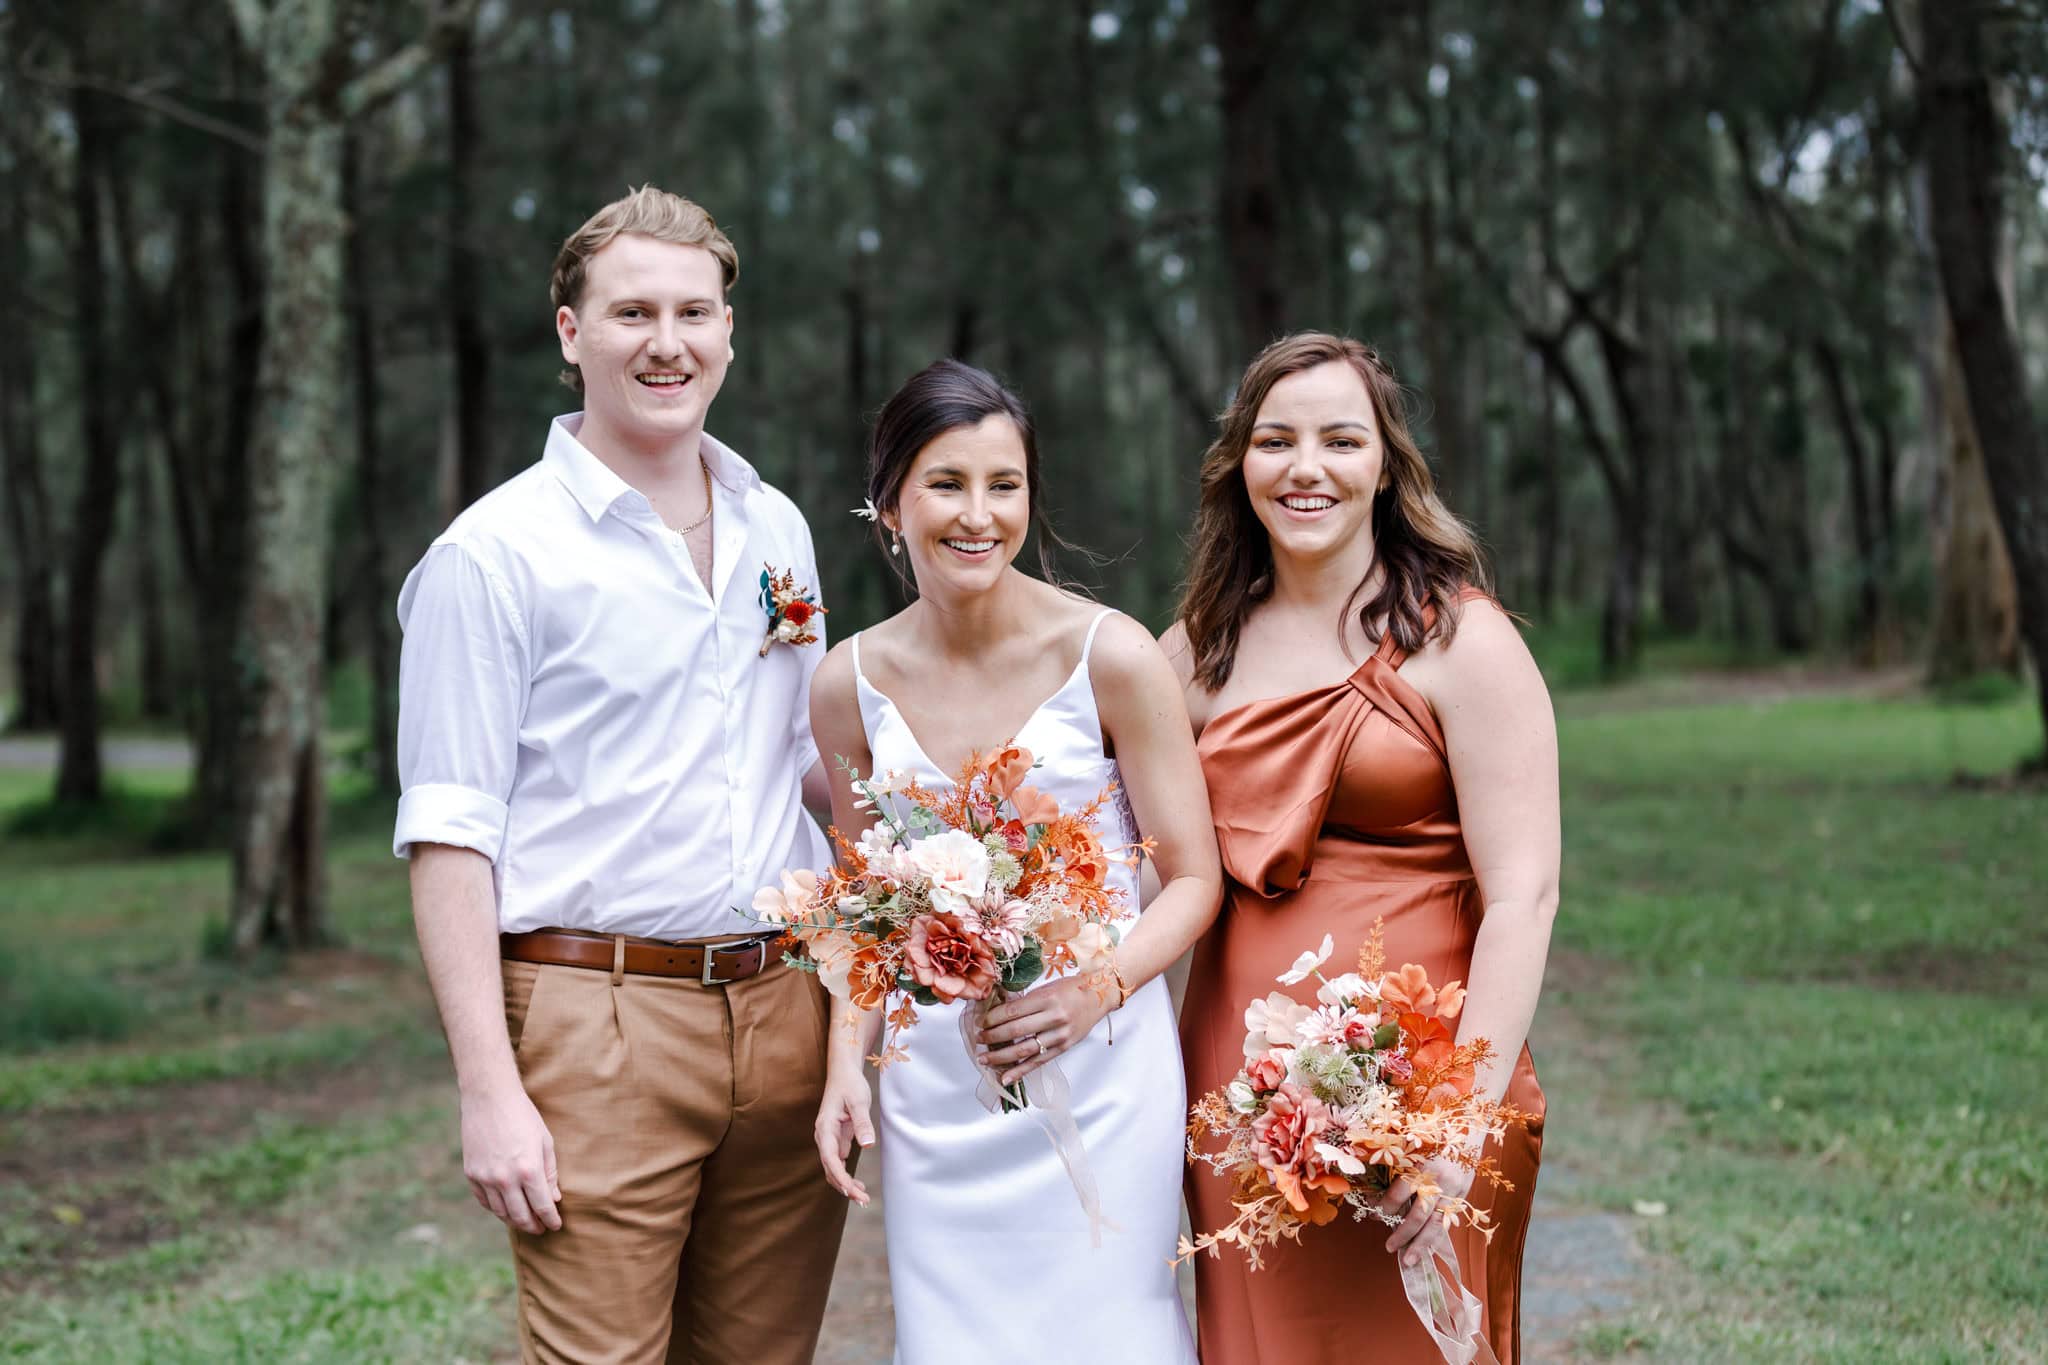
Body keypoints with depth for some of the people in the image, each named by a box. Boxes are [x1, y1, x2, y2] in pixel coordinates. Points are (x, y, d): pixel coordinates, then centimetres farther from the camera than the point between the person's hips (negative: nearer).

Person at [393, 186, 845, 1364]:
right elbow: (450, 835, -9)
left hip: (785, 1014, 6)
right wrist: (490, 1091, -15)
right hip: (597, 1026, -5)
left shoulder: (776, 528, 14)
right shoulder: (498, 553, -5)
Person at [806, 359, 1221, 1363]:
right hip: (932, 1085, 3)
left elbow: (1194, 879, -3)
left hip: (1096, 1072, -3)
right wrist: (846, 1064, -1)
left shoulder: (1110, 657, -9)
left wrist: (1098, 988, -20)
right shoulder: (851, 684, 1)